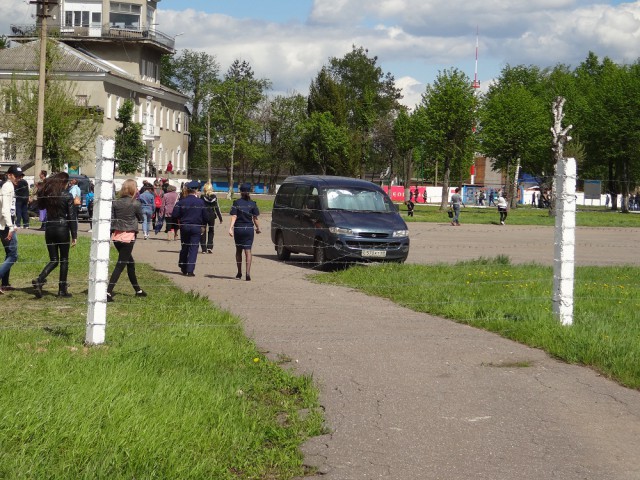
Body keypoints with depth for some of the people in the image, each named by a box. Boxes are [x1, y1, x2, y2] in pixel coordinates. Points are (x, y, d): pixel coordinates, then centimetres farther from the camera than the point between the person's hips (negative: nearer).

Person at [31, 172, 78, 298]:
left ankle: (39, 280, -12)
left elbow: (41, 206, 20)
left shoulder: (47, 194, 2)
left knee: (53, 260, 11)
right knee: (64, 260, 8)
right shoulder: (67, 196, -9)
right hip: (62, 228, -4)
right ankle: (62, 289, 10)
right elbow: (72, 216, -9)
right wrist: (74, 236, -5)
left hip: (49, 228, 4)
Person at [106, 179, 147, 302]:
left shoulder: (116, 203, 2)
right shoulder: (136, 204, -9)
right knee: (120, 264, -4)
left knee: (130, 262, 20)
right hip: (128, 236, -5)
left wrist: (109, 235, 6)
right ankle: (108, 292, -15)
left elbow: (111, 219, 1)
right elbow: (140, 218, 4)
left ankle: (138, 290, 33)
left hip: (116, 236, 6)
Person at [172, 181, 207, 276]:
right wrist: (203, 226, 18)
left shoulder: (181, 202, -5)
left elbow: (175, 215, -4)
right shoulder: (200, 202, -6)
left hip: (184, 226, 2)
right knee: (193, 249, 0)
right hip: (196, 227, -2)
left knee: (184, 247, 16)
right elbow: (205, 216, 1)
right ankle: (190, 270, -7)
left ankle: (183, 269, 24)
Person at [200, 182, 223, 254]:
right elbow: (217, 208, 1)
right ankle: (209, 247, 4)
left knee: (203, 232, 7)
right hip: (212, 216, 2)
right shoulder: (214, 197, -2)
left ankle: (204, 248, 4)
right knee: (211, 232, 16)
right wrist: (220, 217, 7)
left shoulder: (202, 197, -9)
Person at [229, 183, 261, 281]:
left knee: (238, 250, 16)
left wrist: (230, 228, -15)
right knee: (248, 251, -3)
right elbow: (255, 218, -1)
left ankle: (239, 273, 24)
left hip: (238, 229, 0)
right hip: (249, 229, 0)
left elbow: (234, 216, -11)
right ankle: (248, 273, -17)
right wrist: (258, 228, 11)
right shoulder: (252, 204, -1)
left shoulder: (236, 203, -3)